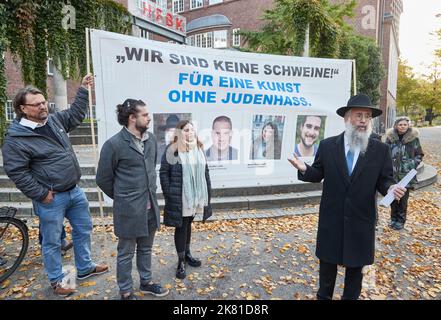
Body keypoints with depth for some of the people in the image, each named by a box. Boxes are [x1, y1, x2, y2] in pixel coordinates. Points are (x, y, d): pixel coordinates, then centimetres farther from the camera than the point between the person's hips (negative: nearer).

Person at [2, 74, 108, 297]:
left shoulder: (54, 120, 5)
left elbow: (76, 114, 20)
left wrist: (83, 89, 17)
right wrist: (41, 194, -14)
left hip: (75, 191, 7)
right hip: (51, 199, -7)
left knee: (83, 230, 19)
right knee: (52, 242, 10)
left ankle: (85, 268, 38)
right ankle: (56, 281, 31)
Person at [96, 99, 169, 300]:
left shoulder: (151, 139, 3)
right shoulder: (114, 144, -15)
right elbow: (103, 179, -6)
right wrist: (122, 198, 5)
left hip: (150, 206, 6)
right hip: (128, 209, -6)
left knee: (145, 249, 22)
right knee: (126, 254, 13)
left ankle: (146, 282, 41)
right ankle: (126, 292, 31)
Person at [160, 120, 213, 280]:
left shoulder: (199, 148, 8)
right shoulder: (172, 150, -10)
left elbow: (205, 171, 11)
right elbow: (163, 173, -10)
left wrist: (207, 193, 8)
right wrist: (168, 194, -14)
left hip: (195, 197, 6)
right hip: (180, 199, -5)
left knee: (188, 224, 19)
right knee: (181, 227, 4)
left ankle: (187, 253, 36)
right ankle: (181, 261, 17)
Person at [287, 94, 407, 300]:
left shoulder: (380, 150, -3)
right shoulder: (327, 145, -3)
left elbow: (384, 180, 1)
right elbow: (318, 175, 2)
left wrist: (391, 188, -21)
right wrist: (304, 169, -18)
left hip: (361, 221, 0)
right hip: (331, 219, 0)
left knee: (355, 266, 17)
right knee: (327, 262, 18)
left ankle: (350, 297, 41)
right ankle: (323, 296, 42)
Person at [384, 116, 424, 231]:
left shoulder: (413, 138, -3)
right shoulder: (390, 137, -1)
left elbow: (419, 155, 6)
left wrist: (413, 165, -5)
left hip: (406, 174, -1)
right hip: (393, 173, 1)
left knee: (403, 198, 6)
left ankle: (401, 220, 20)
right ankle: (393, 218, 25)